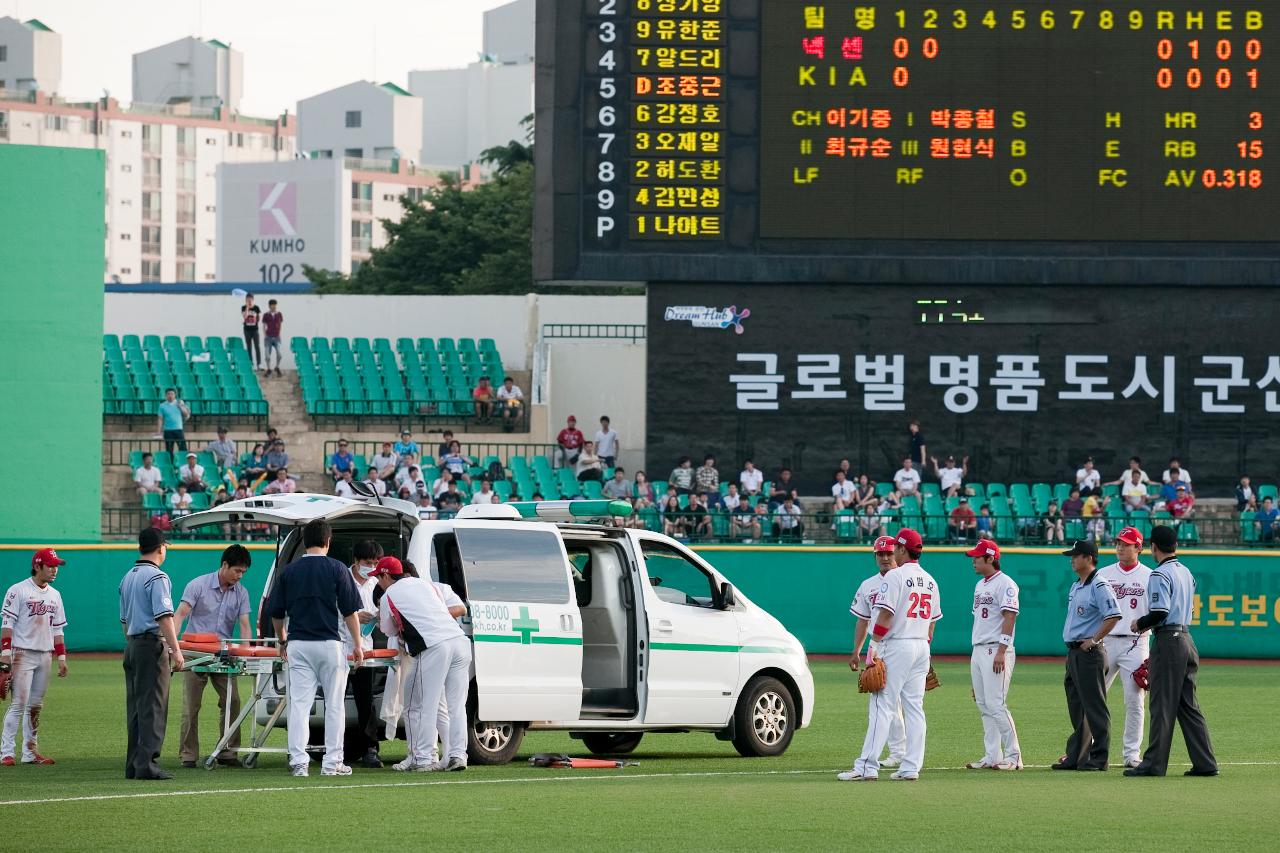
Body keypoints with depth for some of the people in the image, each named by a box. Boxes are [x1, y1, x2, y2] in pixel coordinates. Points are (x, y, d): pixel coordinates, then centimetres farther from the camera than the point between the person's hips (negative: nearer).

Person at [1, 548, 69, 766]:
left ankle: (30, 752, 12)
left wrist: (62, 658, 12)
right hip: (23, 654, -6)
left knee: (36, 707, 7)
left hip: (45, 656, 6)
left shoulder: (54, 595, 15)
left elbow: (58, 629, 18)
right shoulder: (18, 591, -5)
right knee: (19, 703, -12)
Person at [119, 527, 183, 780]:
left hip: (131, 645, 8)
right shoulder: (157, 577, -10)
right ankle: (147, 764, -13)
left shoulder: (128, 578, 16)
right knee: (153, 707, -8)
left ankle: (133, 764, 9)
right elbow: (164, 616, -18)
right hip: (152, 645, -8)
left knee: (135, 708, 9)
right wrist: (175, 650, -19)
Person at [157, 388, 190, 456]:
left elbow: (187, 414, 7)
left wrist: (181, 407, -9)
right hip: (168, 430, 0)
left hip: (179, 429, 0)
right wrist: (159, 432, -6)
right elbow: (160, 419, 2)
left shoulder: (179, 403, 7)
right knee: (169, 451, 1)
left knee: (183, 448, -6)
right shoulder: (162, 406, 4)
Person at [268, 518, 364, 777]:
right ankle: (332, 763, 5)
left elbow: (275, 612, 10)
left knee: (299, 704, 2)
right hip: (329, 644, -2)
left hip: (297, 645, 2)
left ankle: (298, 762, -4)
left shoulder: (289, 571, 5)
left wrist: (282, 641, 25)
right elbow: (350, 610, -3)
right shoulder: (336, 569, -2)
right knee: (334, 704, 6)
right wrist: (357, 644, 5)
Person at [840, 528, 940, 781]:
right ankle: (911, 768, 4)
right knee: (914, 708, 7)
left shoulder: (895, 576, -10)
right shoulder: (929, 581, 14)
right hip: (922, 648, 7)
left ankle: (867, 767, -14)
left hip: (896, 646, -7)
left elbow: (886, 614, -16)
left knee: (882, 706, -10)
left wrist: (873, 645, -13)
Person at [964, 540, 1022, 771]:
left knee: (995, 704, -13)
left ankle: (1013, 757, -8)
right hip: (978, 651, 10)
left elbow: (1009, 617, -17)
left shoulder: (1004, 584, -10)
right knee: (984, 706, 8)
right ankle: (992, 757, 11)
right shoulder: (980, 585, 19)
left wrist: (1001, 651, -24)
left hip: (996, 651, -10)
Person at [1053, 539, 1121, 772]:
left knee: (1094, 707, -7)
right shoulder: (1075, 587, 17)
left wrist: (1093, 641, -19)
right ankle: (1075, 756, 18)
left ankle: (1098, 758, -5)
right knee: (1076, 708, 13)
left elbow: (1114, 616, -22)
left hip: (1089, 653, -10)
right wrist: (1072, 650, 17)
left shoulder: (1099, 586, -13)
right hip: (1073, 652, 10)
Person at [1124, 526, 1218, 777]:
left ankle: (1154, 764, -4)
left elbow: (1160, 612, -20)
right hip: (1187, 640, 8)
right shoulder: (1186, 572, 15)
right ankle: (1205, 763, 7)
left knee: (1162, 705, -5)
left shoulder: (1160, 574, -11)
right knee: (1188, 705, 10)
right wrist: (1149, 624, 19)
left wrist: (1139, 624, -3)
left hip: (1168, 640, -8)